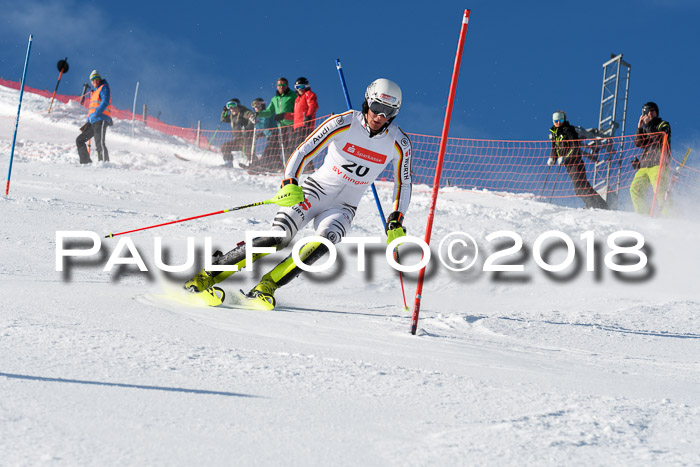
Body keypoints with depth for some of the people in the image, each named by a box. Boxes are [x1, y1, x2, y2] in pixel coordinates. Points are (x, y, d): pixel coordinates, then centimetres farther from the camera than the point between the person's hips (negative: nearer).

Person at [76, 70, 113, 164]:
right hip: (93, 122, 10)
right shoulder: (94, 92, 27)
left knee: (99, 143, -21)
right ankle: (86, 162, 8)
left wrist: (96, 113, -23)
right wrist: (88, 123, 22)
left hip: (101, 120, -10)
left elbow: (105, 102, -14)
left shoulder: (104, 88, 1)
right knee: (79, 140, 10)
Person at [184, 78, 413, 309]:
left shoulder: (399, 143, -7)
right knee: (277, 238, -20)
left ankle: (267, 285, -25)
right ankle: (208, 275, -12)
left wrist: (396, 222, -5)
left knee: (325, 239, -31)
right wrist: (289, 183, -31)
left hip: (343, 207, 2)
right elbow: (303, 152, -15)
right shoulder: (344, 123, -14)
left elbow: (403, 184, 6)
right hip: (315, 190, -2)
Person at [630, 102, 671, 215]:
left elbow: (659, 139, -10)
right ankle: (644, 215, -5)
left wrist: (649, 125, -9)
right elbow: (638, 143, 8)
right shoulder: (645, 129, 25)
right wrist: (640, 128, -2)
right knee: (635, 189, -7)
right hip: (644, 165, 7)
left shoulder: (664, 125, 9)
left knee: (659, 190, -22)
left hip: (658, 164, -7)